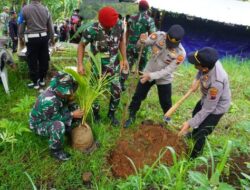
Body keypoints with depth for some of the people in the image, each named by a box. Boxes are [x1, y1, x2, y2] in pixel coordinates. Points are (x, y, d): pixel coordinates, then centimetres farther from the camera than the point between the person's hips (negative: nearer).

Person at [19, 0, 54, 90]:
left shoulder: (25, 9, -6)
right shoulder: (46, 10, 3)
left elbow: (22, 25, -1)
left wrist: (21, 37, 13)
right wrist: (52, 38, 22)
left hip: (32, 38, -3)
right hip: (44, 37, 4)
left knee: (32, 61, 5)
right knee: (43, 60, 12)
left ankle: (35, 83, 13)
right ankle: (42, 80, 23)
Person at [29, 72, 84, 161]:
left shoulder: (58, 91, -17)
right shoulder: (49, 101, -41)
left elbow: (68, 103, 1)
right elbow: (56, 118, -28)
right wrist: (72, 115, -24)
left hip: (52, 116, 8)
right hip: (39, 123, -8)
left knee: (73, 109, -2)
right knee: (59, 125, -37)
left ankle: (69, 132, 14)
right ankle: (55, 151, -11)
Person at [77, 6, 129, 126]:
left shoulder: (119, 25, -13)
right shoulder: (92, 30, -23)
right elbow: (81, 45, -7)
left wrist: (124, 59, 2)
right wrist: (80, 64, -15)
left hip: (114, 66, 3)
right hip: (98, 67, -3)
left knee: (117, 92, 9)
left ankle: (111, 114, 34)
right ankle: (96, 115, 36)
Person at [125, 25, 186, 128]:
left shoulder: (180, 53, -26)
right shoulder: (159, 35, -20)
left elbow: (168, 70, -24)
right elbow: (142, 43, -18)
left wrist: (151, 76, -33)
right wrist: (142, 41, -42)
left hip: (164, 79, -1)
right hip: (148, 73, 2)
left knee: (166, 103, 13)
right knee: (138, 96, 11)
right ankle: (131, 116, 33)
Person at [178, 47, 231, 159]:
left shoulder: (216, 82, -45)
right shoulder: (210, 61, -27)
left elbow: (207, 109, -36)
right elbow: (201, 71, 2)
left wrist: (190, 124, -32)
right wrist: (197, 80, -12)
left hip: (216, 107, -8)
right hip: (208, 98, 8)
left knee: (201, 134, -2)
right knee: (195, 114, 32)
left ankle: (193, 158, 22)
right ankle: (194, 134, 62)